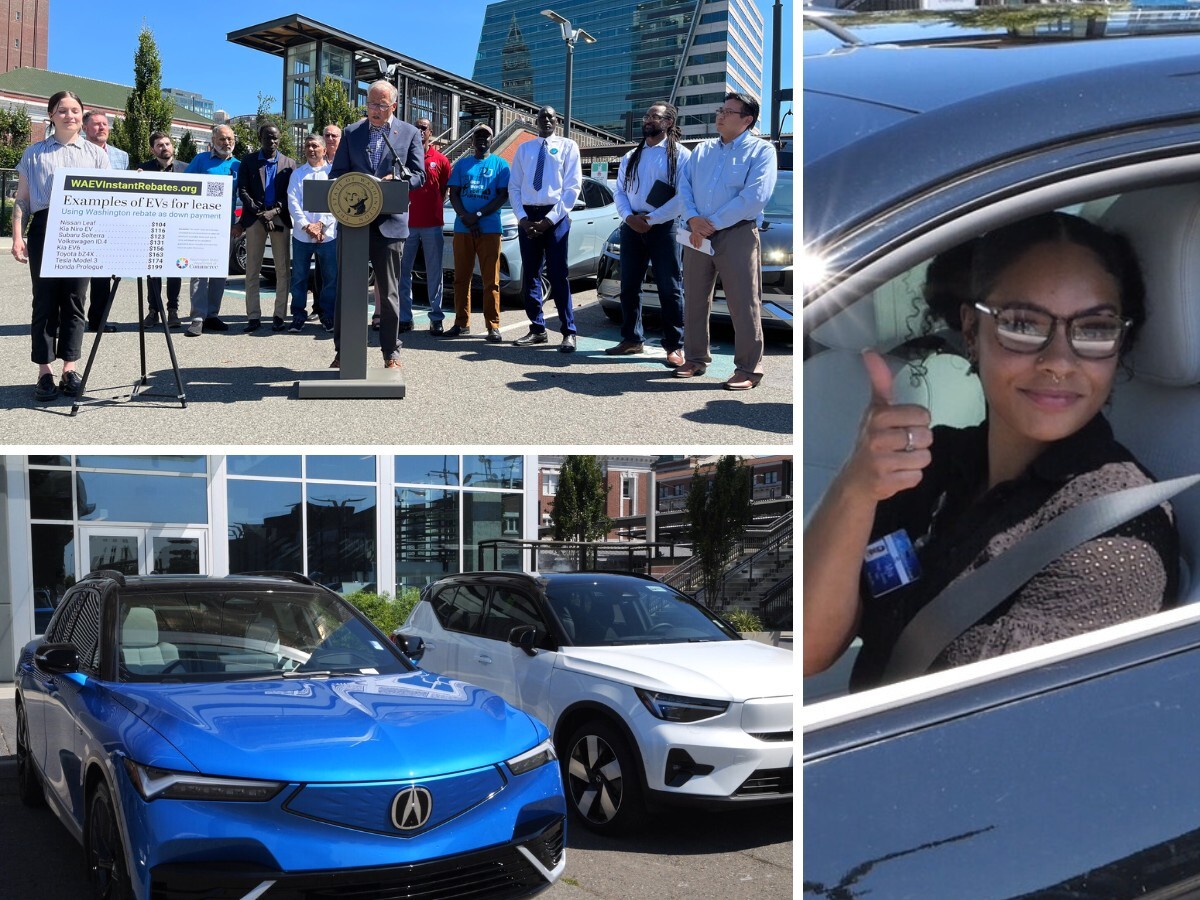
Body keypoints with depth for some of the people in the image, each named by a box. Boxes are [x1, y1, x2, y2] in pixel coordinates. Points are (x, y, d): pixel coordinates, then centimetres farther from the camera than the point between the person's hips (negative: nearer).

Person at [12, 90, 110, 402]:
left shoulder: (96, 154, 12)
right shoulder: (34, 153, 11)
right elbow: (22, 199, 10)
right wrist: (18, 236, -1)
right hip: (44, 229, -1)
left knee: (74, 302, 4)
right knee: (45, 301, -1)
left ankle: (69, 369, 10)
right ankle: (45, 373, 2)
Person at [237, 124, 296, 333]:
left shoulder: (289, 164, 10)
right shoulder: (248, 160, 9)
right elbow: (242, 190, 2)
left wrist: (275, 211, -11)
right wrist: (259, 212, -10)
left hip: (280, 219, 0)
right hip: (254, 219, 0)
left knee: (283, 270, -2)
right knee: (252, 270, -1)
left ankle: (279, 316, 3)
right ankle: (253, 316, 2)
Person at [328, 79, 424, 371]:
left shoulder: (410, 134, 7)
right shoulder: (351, 133, 11)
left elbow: (418, 176, 3)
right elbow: (337, 173, 9)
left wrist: (395, 181, -16)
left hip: (390, 223, -1)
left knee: (388, 291, 5)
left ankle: (391, 352, 12)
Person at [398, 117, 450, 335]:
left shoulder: (440, 160, 6)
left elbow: (445, 190, 12)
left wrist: (435, 209, 4)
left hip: (432, 224, -1)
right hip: (407, 223, 1)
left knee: (434, 272, 2)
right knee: (403, 271, 1)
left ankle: (436, 318, 6)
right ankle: (404, 317, 7)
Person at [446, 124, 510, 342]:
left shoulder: (500, 164, 6)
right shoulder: (462, 164, 14)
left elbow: (503, 195, -2)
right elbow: (453, 193, 9)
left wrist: (478, 215, -12)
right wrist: (465, 217, -10)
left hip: (489, 228, -3)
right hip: (462, 228, 3)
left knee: (491, 280, -5)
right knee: (461, 277, 5)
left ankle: (493, 326, -3)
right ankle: (462, 323, 13)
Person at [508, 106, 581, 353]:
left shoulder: (567, 146, 3)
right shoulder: (524, 149, 14)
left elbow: (573, 187, -4)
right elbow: (514, 187, 11)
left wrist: (549, 220, -11)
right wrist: (523, 218, -4)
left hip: (555, 216, -4)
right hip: (527, 216, 4)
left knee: (558, 275, -7)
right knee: (529, 275, 6)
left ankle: (568, 332, -3)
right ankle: (537, 330, 14)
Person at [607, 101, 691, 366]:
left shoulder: (681, 155, -2)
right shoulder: (630, 157, 16)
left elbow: (684, 196, -11)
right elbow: (620, 190, 11)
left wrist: (651, 219, -14)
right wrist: (628, 217, -9)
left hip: (663, 227, -5)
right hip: (632, 226, 5)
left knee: (669, 288, -4)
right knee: (629, 286, 7)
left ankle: (675, 346, -2)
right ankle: (631, 339, 16)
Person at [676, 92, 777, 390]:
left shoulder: (761, 151, -2)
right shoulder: (703, 150, 16)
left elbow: (755, 197, -14)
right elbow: (684, 186, 9)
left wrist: (712, 223, -15)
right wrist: (693, 219, -11)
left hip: (737, 234, -6)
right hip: (698, 235, 6)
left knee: (743, 304, -7)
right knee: (694, 300, 10)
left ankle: (748, 370, -3)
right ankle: (696, 359, 22)